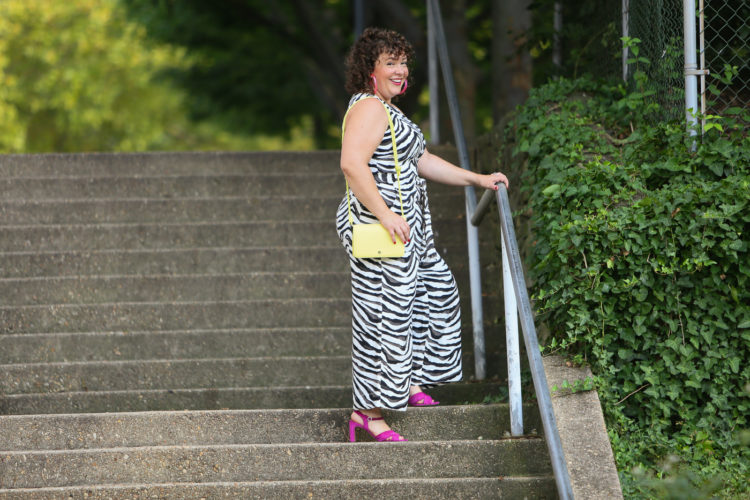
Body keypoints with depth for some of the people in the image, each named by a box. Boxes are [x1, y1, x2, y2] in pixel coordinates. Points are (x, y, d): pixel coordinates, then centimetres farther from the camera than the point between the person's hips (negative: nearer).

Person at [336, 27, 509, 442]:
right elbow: (352, 164, -27)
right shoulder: (369, 108, -14)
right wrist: (386, 215, -30)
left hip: (405, 231, 11)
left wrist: (478, 180, 24)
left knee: (436, 293, 22)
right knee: (386, 315, -9)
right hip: (380, 231, -11)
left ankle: (407, 381, 32)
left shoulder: (386, 109, 20)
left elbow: (422, 160, 27)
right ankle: (368, 411, -4)